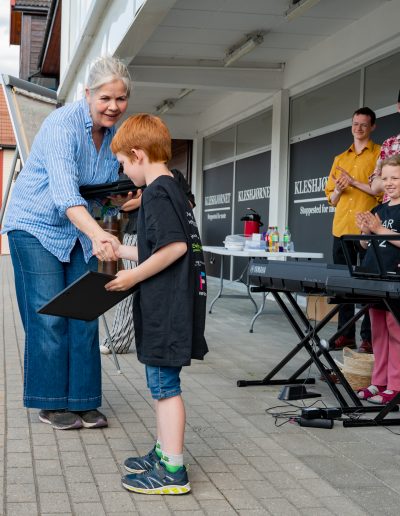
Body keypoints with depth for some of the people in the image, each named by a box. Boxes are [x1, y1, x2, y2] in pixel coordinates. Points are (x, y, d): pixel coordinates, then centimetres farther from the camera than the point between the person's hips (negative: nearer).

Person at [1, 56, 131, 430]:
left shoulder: (116, 133, -3)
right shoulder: (62, 125, -25)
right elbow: (64, 189, -39)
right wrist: (97, 234, -53)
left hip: (81, 231, 6)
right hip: (36, 226, -6)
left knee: (85, 316, 2)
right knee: (49, 317, -6)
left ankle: (82, 402, 10)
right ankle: (51, 403, 7)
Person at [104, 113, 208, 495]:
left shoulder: (156, 193, -14)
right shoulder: (173, 190, 16)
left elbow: (174, 247, -24)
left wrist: (133, 276, -17)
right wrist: (122, 251, 28)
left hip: (166, 308, -10)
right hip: (172, 305, 10)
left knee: (164, 384, -5)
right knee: (162, 383, 18)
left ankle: (173, 472, 1)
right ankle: (164, 452, 29)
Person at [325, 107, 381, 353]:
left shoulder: (380, 154, 4)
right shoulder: (340, 159, 19)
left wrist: (355, 182, -12)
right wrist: (338, 190, -1)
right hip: (341, 229, 5)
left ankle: (369, 338, -2)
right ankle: (346, 334, 11)